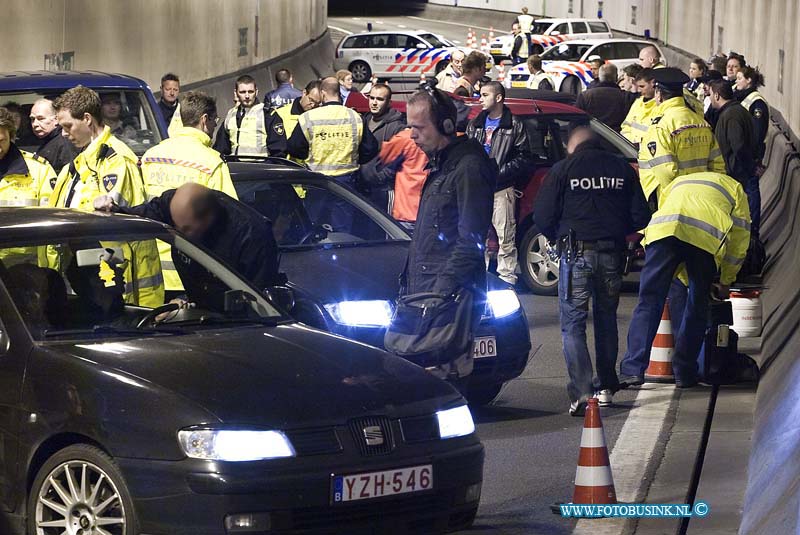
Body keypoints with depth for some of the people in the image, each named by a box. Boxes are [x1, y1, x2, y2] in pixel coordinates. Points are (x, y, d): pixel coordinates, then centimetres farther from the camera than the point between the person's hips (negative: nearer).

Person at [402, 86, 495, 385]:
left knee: (442, 375, -14)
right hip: (424, 292, 10)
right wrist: (409, 285, 21)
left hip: (451, 297, -10)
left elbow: (471, 240, -17)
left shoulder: (468, 167, -12)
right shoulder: (439, 164, 20)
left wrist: (443, 288, -22)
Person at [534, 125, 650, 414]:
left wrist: (559, 237, 15)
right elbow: (640, 216, 6)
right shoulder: (623, 169, 7)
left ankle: (582, 393, -14)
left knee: (572, 324, -1)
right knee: (606, 320, 20)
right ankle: (606, 387, 25)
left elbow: (543, 217, -4)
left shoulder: (562, 169, -2)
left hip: (577, 253, -3)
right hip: (612, 254, 4)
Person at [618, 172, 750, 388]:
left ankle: (633, 368, -12)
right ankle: (684, 373, 15)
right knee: (697, 307, 14)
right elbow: (739, 241, 29)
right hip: (706, 238, -1)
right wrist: (725, 283, 38)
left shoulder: (678, 182, 43)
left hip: (663, 230, 1)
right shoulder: (735, 189, 34)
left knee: (649, 303, -1)